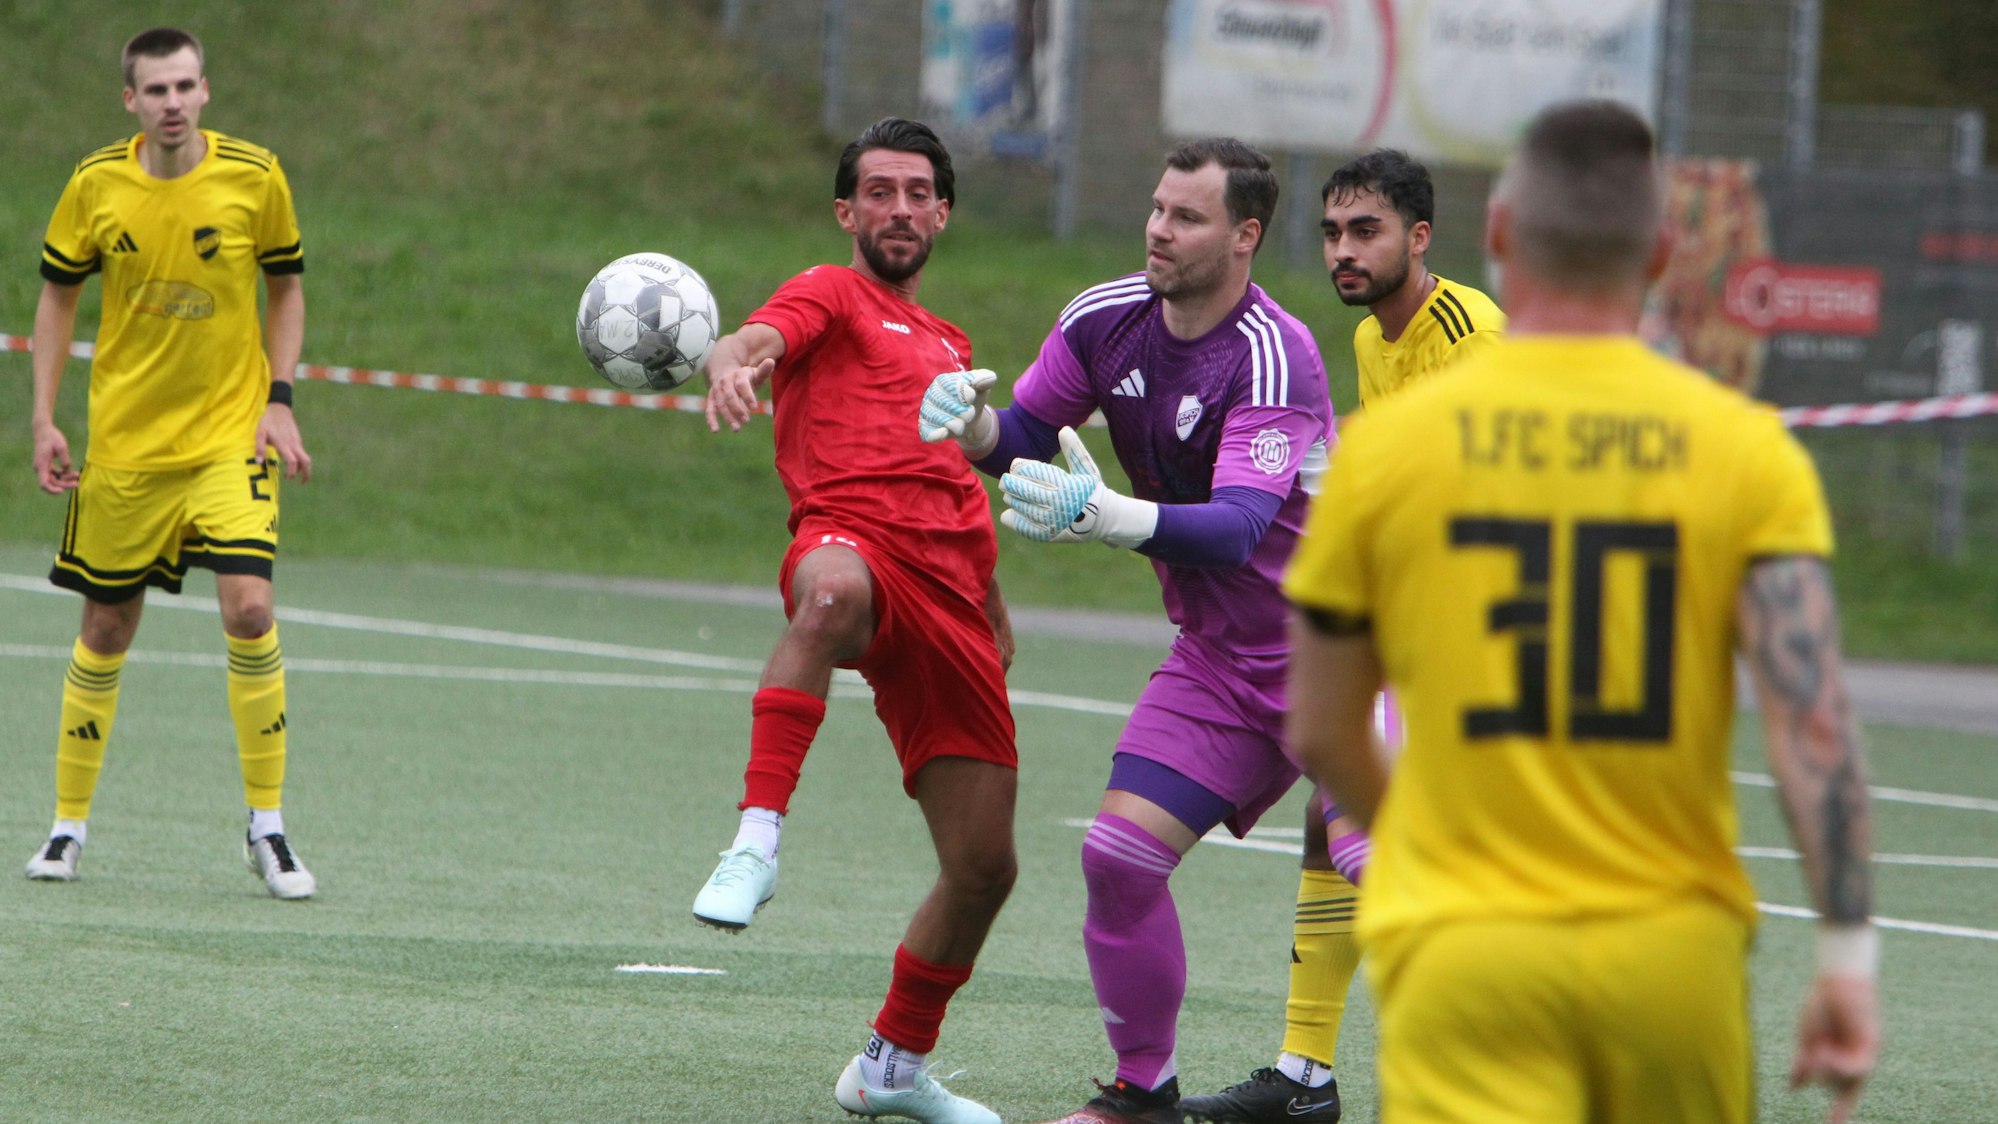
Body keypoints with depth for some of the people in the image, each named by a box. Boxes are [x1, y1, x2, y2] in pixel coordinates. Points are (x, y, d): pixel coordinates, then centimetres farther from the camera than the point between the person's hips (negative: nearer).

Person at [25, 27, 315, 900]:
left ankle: (267, 828, -6)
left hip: (229, 435, -1)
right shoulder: (97, 184, -4)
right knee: (106, 631, 6)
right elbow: (58, 294, 9)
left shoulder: (254, 177, -6)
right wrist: (43, 419, 3)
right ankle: (69, 824, 22)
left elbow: (285, 287, 8)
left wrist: (279, 400, -3)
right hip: (123, 440, 1)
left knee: (248, 609, -17)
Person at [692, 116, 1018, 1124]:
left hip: (947, 595, 7)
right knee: (834, 593, -47)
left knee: (984, 865, 5)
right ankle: (757, 840, -51)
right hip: (851, 537, -7)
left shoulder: (948, 346, 32)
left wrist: (995, 615, 39)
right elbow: (757, 339, -12)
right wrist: (730, 365, -36)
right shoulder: (831, 296, 11)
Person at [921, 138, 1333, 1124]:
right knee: (1119, 853, -4)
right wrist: (973, 422, -16)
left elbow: (1239, 527, -34)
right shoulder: (1105, 321, -2)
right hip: (1217, 661, 6)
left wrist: (1106, 517, -49)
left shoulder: (1272, 357, -23)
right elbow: (1025, 435, 8)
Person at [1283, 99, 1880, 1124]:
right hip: (1674, 958, 1)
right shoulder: (1749, 452, -1)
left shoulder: (1387, 443, 0)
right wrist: (1848, 951, -8)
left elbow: (1319, 735, 10)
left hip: (1463, 953, -1)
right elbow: (1813, 726, -11)